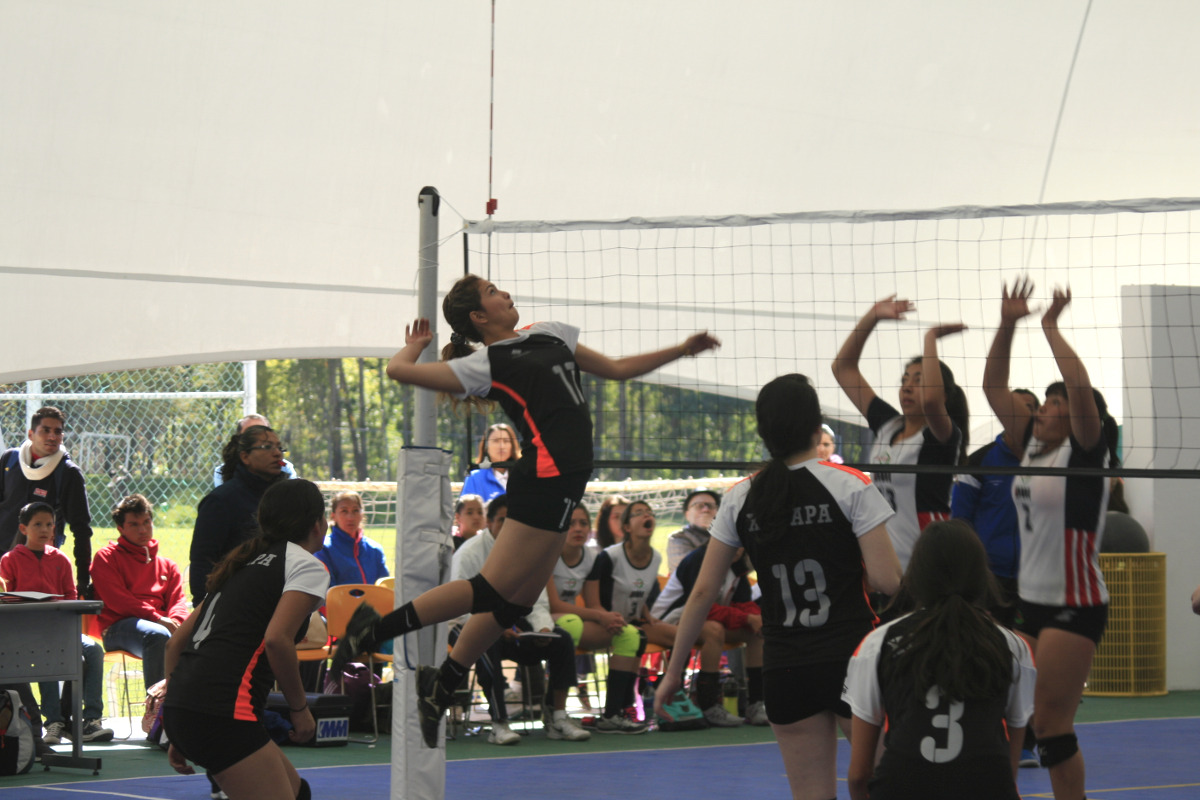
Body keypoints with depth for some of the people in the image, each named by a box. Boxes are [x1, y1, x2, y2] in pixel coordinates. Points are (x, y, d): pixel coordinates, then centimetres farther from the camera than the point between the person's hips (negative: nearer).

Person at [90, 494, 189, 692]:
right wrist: (157, 618, -15)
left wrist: (175, 621, -11)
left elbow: (178, 600, 15)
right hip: (119, 627, -4)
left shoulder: (167, 565, 29)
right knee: (157, 635, -39)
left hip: (163, 625, 4)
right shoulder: (107, 557, 13)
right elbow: (117, 600, -2)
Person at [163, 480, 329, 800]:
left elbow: (177, 641, 23)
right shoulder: (308, 566, 0)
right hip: (223, 716, -9)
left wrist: (178, 736, 25)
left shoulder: (245, 562, 25)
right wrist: (299, 707, -4)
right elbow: (276, 639, -17)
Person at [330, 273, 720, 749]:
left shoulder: (549, 335, 21)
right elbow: (400, 370, -12)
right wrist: (413, 348, 10)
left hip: (561, 485, 8)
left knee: (516, 602, 8)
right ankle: (375, 629, -10)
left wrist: (681, 350, 23)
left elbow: (617, 369, 28)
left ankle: (439, 690, 15)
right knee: (494, 589, -14)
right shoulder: (484, 364, -3)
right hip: (546, 477, -8)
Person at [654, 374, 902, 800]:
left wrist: (673, 670, 12)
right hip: (852, 657, -3)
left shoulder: (740, 498, 3)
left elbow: (703, 592, 5)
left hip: (784, 669, 3)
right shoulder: (850, 485, -7)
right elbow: (886, 580, -12)